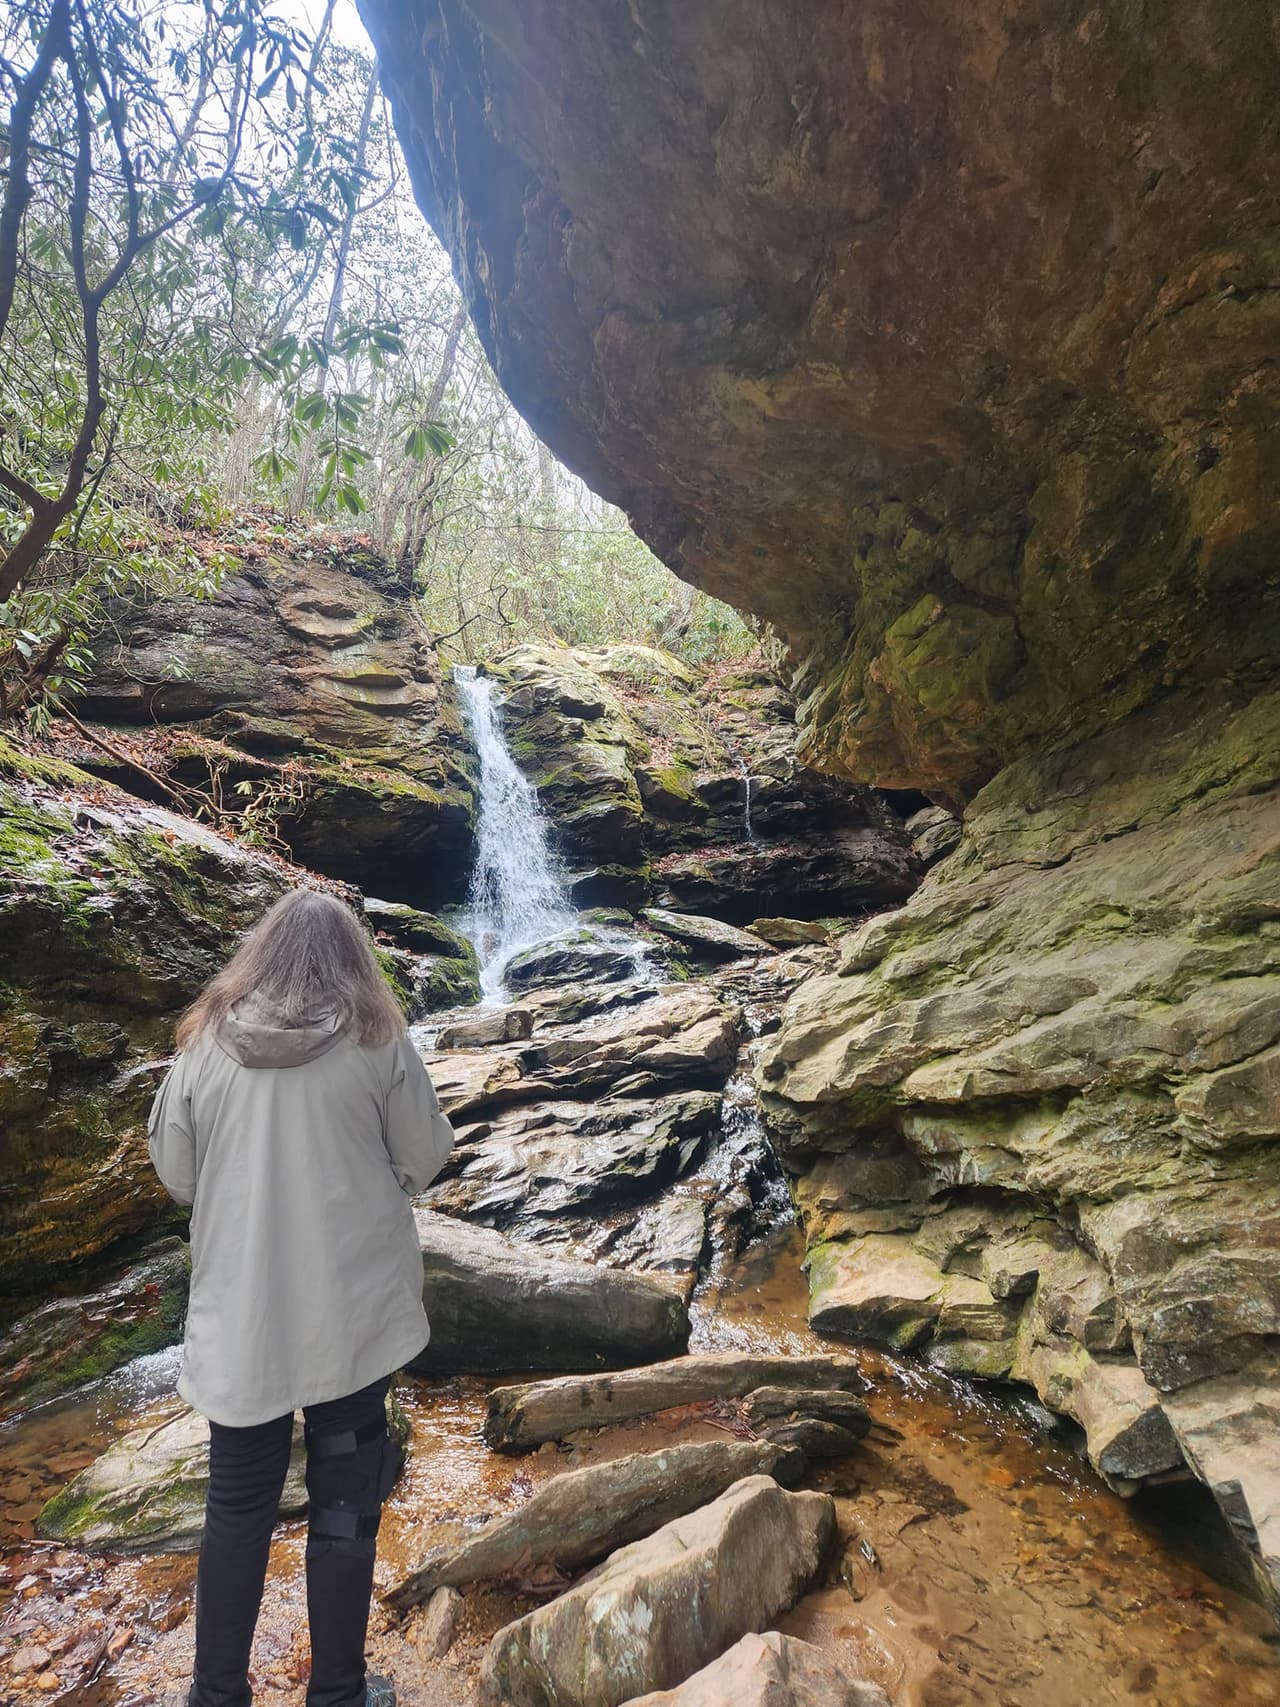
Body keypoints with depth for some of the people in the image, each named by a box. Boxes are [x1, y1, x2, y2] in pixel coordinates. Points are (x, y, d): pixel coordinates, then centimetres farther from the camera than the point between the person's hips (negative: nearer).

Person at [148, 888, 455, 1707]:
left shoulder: (207, 1040, -3)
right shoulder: (376, 1040, -9)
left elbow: (174, 1171, 4)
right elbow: (427, 1159, -3)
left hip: (239, 1316, 2)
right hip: (353, 1312, -2)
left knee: (237, 1507, 19)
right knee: (345, 1503, 14)